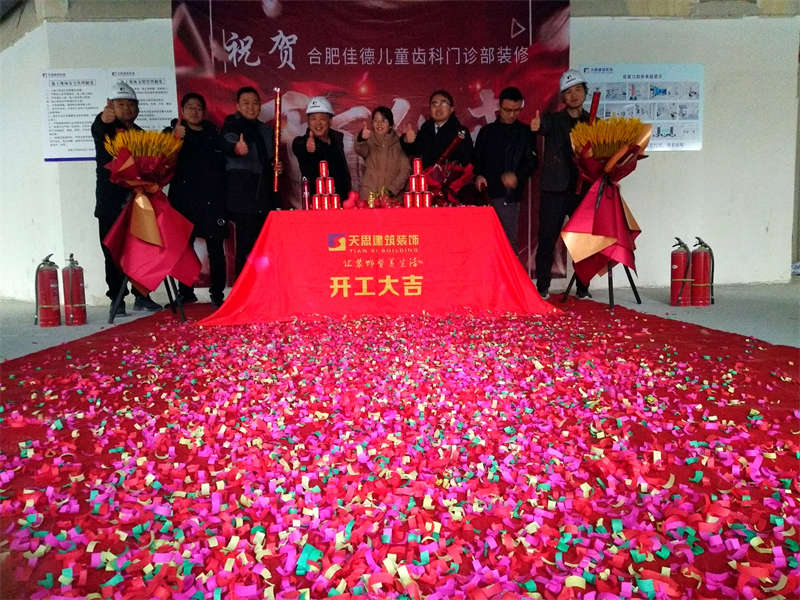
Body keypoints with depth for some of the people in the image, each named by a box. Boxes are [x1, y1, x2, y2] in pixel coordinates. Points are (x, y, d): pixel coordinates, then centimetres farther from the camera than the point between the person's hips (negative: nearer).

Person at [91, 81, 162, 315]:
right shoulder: (104, 129, 1)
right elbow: (97, 129, -25)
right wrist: (104, 118, -46)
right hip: (110, 201, -4)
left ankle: (141, 296, 13)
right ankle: (117, 300, 3)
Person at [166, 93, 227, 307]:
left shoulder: (213, 133, 18)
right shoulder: (174, 132, 12)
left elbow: (222, 163, 18)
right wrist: (175, 138, -19)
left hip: (212, 198, 1)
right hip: (185, 198, -1)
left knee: (215, 247, -3)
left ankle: (217, 293, 1)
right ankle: (186, 292, 5)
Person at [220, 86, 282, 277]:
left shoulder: (266, 130, 20)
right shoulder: (232, 125, 0)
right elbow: (227, 143, -23)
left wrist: (276, 166, 7)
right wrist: (236, 148, -46)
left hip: (265, 194, 6)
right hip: (242, 193, -6)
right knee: (247, 242, -12)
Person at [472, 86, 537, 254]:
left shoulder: (526, 132, 11)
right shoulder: (487, 131, 16)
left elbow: (531, 161, 3)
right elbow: (476, 159, 15)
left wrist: (517, 175, -16)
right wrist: (478, 175, -6)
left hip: (511, 195, -1)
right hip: (488, 192, 2)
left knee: (510, 239, -4)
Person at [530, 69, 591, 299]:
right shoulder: (553, 120, 6)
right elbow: (544, 125, -17)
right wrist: (537, 126, -41)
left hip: (583, 190, 2)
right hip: (554, 189, -2)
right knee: (547, 240, -2)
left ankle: (583, 288, 13)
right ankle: (542, 287, 7)